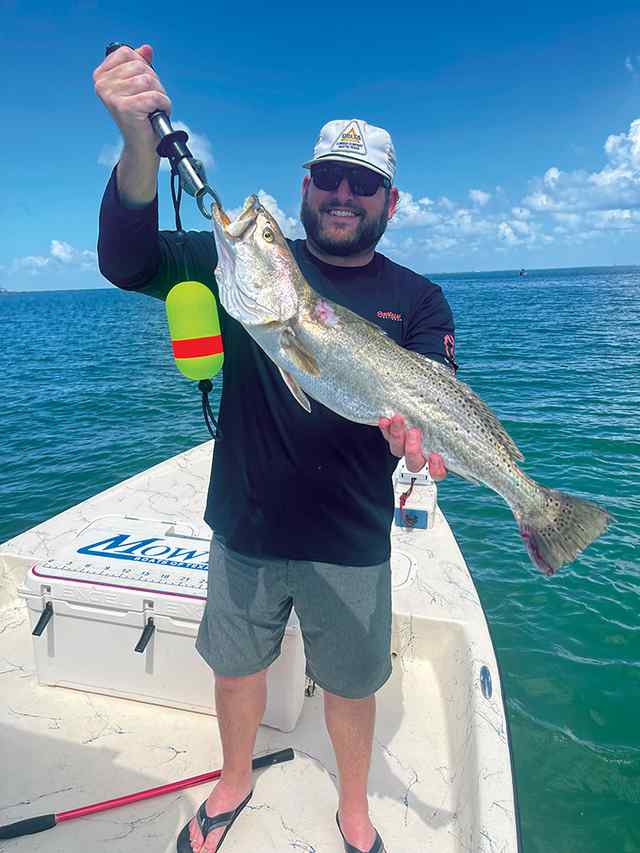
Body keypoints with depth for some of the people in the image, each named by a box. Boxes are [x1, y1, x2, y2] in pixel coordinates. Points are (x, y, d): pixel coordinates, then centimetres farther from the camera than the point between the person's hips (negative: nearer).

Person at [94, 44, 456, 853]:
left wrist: (417, 434, -37)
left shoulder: (417, 300, -1)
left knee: (351, 683, 17)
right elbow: (128, 262, -12)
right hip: (245, 528, 1)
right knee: (236, 668, 21)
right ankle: (234, 783, 53)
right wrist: (141, 140, -28)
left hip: (351, 543, 0)